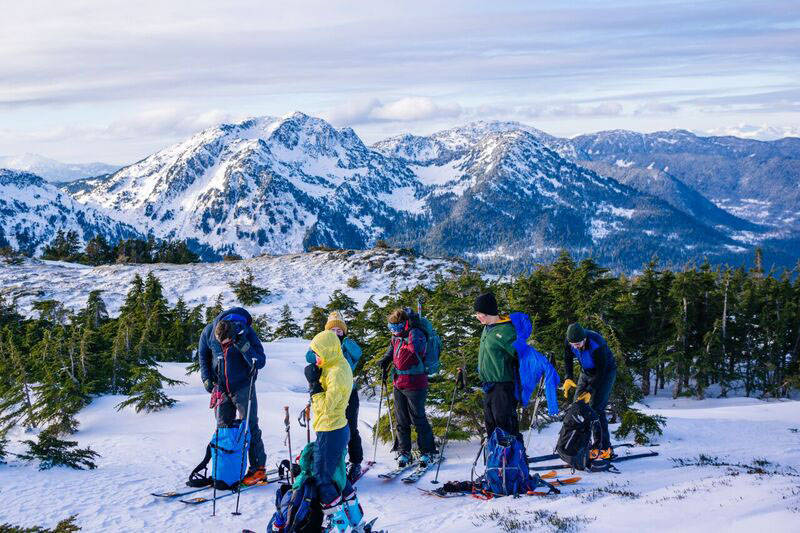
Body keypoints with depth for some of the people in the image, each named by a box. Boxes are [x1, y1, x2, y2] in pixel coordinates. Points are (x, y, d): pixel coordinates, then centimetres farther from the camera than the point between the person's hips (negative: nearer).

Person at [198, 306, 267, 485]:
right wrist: (206, 379, 0)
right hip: (220, 387, 4)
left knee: (249, 427, -3)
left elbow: (260, 362, -23)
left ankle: (258, 468, 4)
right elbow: (203, 355, 6)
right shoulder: (208, 332, -15)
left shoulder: (246, 333, -24)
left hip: (243, 386, -3)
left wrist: (244, 347, -38)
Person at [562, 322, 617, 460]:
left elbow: (601, 370, -28)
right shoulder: (569, 341, -19)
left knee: (596, 408, -16)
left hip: (605, 372, -6)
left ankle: (604, 448, -11)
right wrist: (568, 378, -15)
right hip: (586, 372, 6)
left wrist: (590, 391, -29)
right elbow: (568, 359, 0)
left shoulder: (597, 344, -36)